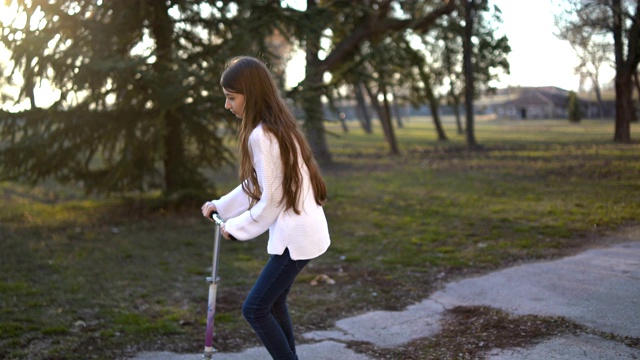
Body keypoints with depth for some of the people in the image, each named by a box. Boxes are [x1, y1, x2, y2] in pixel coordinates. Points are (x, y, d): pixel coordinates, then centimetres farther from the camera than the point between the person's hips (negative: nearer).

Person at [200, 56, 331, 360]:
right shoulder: (278, 126, 9)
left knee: (255, 309, -1)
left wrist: (236, 227, -5)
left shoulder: (261, 136, -21)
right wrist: (221, 206, 15)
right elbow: (257, 185, 16)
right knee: (273, 304, 18)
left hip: (296, 237, -10)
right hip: (301, 230, 10)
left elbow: (270, 200, -18)